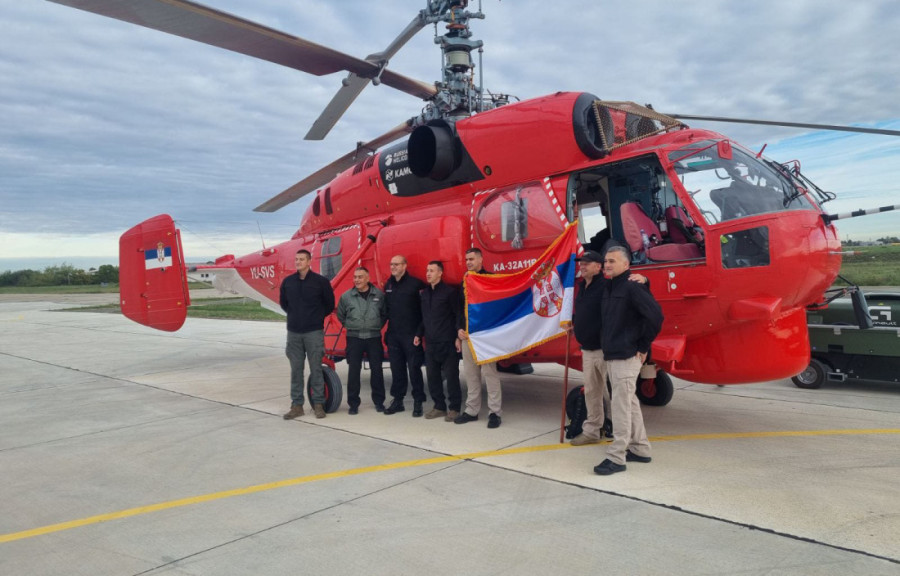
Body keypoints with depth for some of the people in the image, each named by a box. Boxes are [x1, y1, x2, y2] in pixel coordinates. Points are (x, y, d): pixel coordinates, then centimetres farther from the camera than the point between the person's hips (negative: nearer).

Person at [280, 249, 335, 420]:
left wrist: (318, 317, 9)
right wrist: (294, 316, 14)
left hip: (314, 332, -3)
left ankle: (318, 404, 11)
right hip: (293, 332, 3)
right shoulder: (288, 282, 6)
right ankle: (297, 405, 14)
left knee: (316, 369, 1)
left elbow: (329, 304, 6)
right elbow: (283, 302, 21)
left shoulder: (321, 281, -3)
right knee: (296, 370, 7)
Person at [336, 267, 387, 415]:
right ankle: (353, 403, 12)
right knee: (353, 370, 2)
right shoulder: (346, 296, 1)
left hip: (374, 337, 0)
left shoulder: (379, 295, 0)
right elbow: (341, 315, 14)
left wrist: (377, 326, 4)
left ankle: (379, 401, 19)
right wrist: (351, 326, 8)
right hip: (354, 338, 0)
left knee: (376, 369, 5)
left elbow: (384, 314, 11)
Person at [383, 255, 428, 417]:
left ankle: (418, 402, 9)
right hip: (393, 334, 6)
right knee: (396, 369, 12)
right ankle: (397, 400, 22)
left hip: (411, 335, -6)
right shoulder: (388, 285, 12)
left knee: (414, 368, -1)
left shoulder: (415, 283, -9)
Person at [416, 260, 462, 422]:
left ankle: (454, 408, 10)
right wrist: (419, 334, 16)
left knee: (451, 375, 0)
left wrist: (458, 337, -13)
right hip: (430, 342, 6)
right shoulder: (425, 293, 14)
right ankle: (439, 407, 20)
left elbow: (458, 315, -7)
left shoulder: (449, 291, -5)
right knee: (432, 376, 9)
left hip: (447, 342, -6)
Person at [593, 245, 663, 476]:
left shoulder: (632, 287, -15)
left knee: (621, 405, -5)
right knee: (629, 403, 17)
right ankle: (640, 449, 30)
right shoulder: (608, 287, 12)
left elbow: (655, 316, -22)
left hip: (626, 357, -9)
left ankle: (616, 458, 2)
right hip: (611, 355, 10)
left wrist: (643, 346, -15)